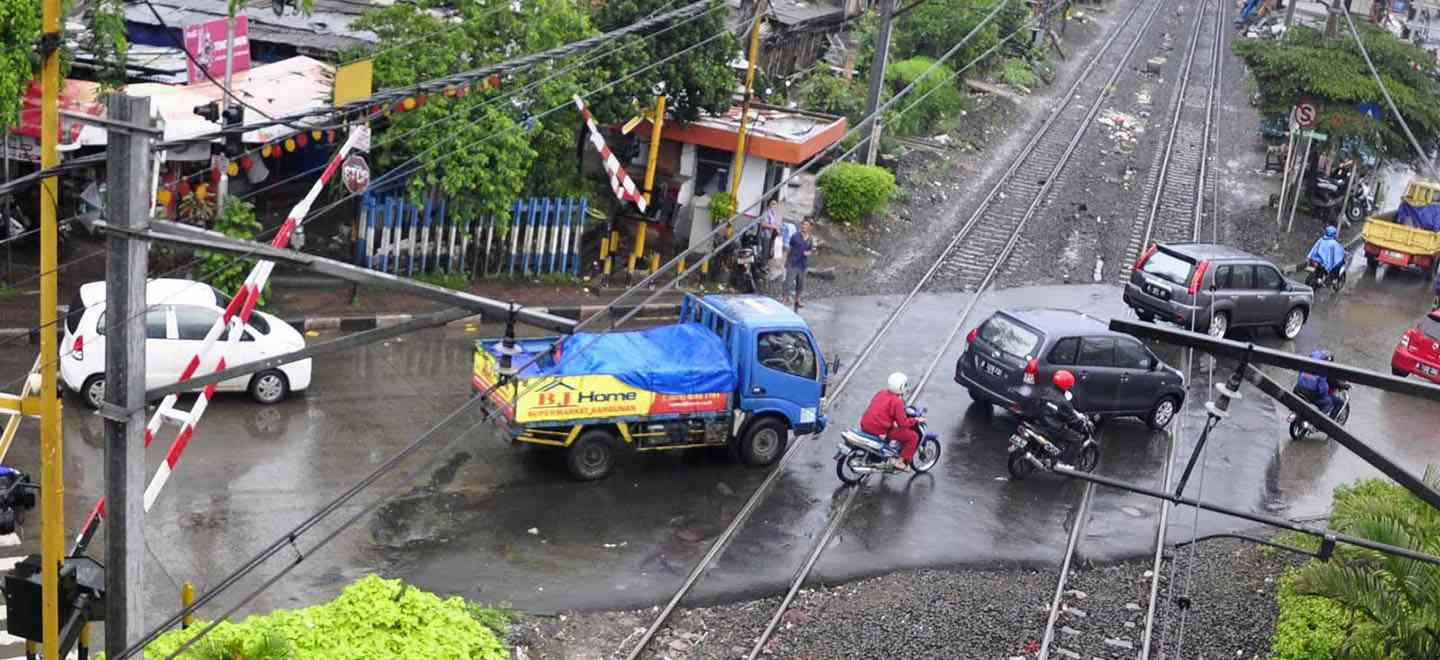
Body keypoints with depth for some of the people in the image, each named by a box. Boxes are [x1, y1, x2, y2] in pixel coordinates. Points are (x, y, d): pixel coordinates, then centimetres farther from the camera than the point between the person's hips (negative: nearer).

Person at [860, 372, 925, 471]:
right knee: (913, 437, -1)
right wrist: (916, 420, 2)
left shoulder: (881, 393, 10)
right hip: (881, 431, -9)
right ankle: (900, 461, 2)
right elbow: (903, 422, -15)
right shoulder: (897, 401, -13)